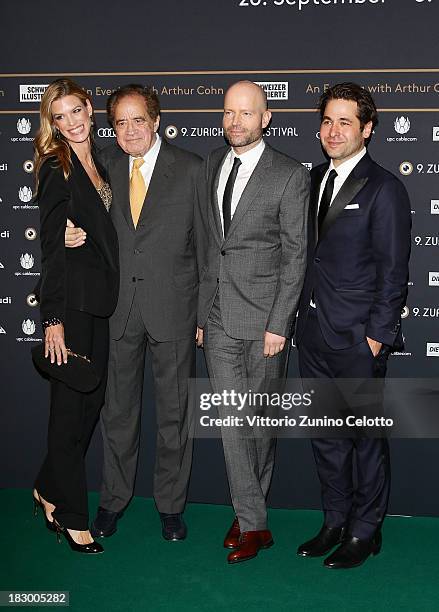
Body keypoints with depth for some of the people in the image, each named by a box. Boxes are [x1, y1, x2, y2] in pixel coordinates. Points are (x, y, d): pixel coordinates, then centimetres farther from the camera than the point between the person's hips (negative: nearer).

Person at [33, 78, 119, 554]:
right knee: (71, 403, 0)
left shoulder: (96, 165, 14)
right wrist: (53, 320, -18)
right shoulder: (56, 168, -9)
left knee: (91, 399, 13)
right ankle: (71, 515, 14)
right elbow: (52, 247, -15)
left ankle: (49, 490, 32)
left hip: (98, 299, 8)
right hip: (70, 299, -8)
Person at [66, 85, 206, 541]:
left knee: (173, 413, 10)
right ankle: (113, 499, 33)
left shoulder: (190, 169, -4)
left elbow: (205, 242, -2)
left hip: (172, 308, -2)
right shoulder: (104, 166, 5)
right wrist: (72, 235, -9)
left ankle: (171, 504, 27)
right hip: (118, 309, 3)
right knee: (117, 409, 14)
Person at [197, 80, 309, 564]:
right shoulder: (211, 165, 10)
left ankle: (249, 509, 27)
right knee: (231, 419, 1)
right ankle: (253, 524, 11)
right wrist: (201, 312, 11)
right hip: (218, 318, 4)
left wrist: (279, 324, -12)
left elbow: (295, 256, -7)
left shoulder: (290, 175, -5)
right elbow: (209, 244, 13)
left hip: (263, 320, -4)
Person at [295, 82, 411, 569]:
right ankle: (335, 522, 32)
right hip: (313, 333, 7)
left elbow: (393, 270, -10)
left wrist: (378, 335, -13)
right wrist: (303, 316, 9)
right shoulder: (315, 179, 11)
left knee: (366, 436, 7)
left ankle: (365, 531, 23)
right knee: (325, 434, 16)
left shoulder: (384, 188, -9)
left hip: (357, 338, -6)